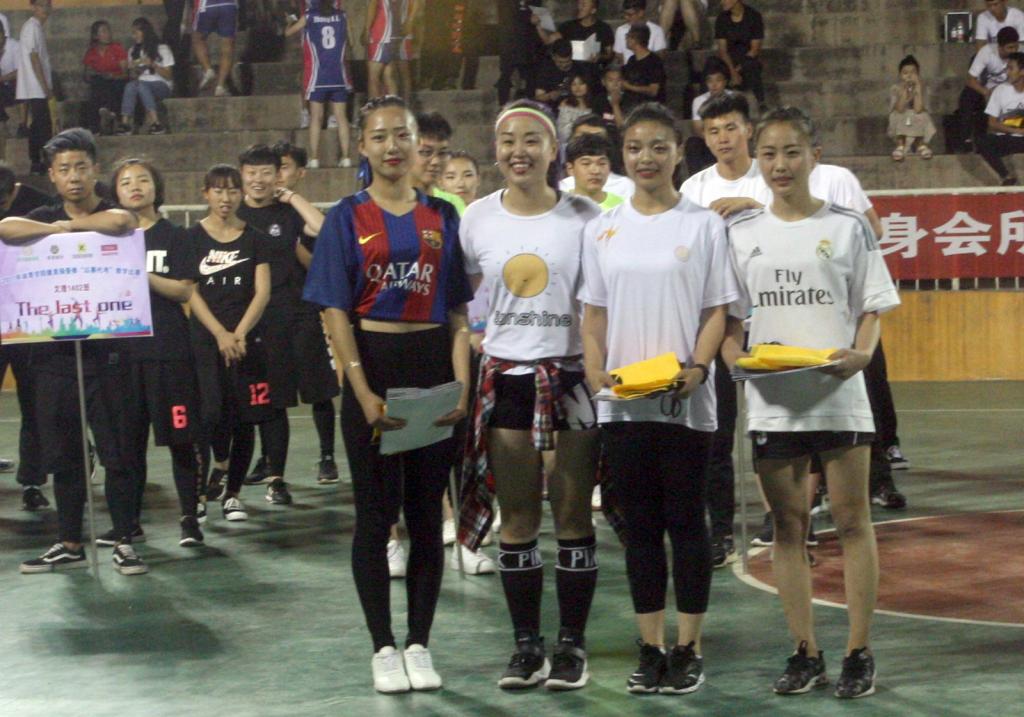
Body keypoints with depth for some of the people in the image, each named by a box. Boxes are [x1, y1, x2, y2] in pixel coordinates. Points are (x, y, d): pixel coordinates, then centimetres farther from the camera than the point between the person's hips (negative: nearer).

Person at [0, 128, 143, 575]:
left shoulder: (112, 215, 3)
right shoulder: (43, 218, 12)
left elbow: (120, 221, -23)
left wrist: (70, 224, -10)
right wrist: (56, 227, -10)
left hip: (106, 352, -3)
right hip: (53, 353, 3)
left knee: (118, 453, -2)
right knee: (62, 456, 9)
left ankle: (124, 544, 6)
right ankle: (69, 545, 18)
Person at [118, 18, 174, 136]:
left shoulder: (162, 49, 4)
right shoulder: (133, 51, 20)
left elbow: (168, 76, -2)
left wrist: (152, 65, -14)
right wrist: (134, 70, -3)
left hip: (161, 86, -4)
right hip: (141, 84, 4)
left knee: (141, 85, -37)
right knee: (130, 86, -31)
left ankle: (154, 123, -48)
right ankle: (125, 123, -46)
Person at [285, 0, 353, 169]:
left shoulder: (309, 17, -2)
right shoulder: (342, 16, 2)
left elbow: (288, 32, 11)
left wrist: (291, 22, 30)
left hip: (317, 76, -1)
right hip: (339, 76, 1)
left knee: (316, 117, 2)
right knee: (341, 117, 5)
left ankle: (314, 159, -3)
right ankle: (345, 157, 1)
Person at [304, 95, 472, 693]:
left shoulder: (441, 217, 7)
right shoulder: (348, 218, 1)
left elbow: (458, 313, 7)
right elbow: (336, 313, -4)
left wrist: (461, 385, -6)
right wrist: (364, 393, -14)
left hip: (433, 367, 2)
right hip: (373, 365, -2)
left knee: (427, 514, 6)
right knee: (376, 515, 2)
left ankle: (420, 645, 15)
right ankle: (383, 648, 11)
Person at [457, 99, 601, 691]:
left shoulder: (586, 218, -2)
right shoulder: (478, 219, 5)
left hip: (572, 376, -2)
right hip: (505, 377, 2)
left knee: (573, 515, 1)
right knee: (518, 518, 5)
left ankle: (573, 646, 10)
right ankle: (527, 647, 13)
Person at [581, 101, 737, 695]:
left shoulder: (703, 225, 0)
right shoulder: (603, 230, 9)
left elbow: (717, 310, -2)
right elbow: (595, 312, 11)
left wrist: (697, 367, -17)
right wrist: (595, 369, -5)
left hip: (686, 400, -3)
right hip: (622, 402, 3)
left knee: (685, 522, 1)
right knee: (640, 526, 7)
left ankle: (689, 650, 10)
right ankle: (651, 649, 15)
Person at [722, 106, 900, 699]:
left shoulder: (848, 226, 4)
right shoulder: (741, 234, 9)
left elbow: (872, 310, 4)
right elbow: (729, 319, 9)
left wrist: (861, 354, -16)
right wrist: (736, 358, -11)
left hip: (837, 393, -2)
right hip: (771, 401, 2)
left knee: (852, 520, 0)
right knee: (789, 524, 6)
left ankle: (860, 653, 6)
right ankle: (806, 653, 13)